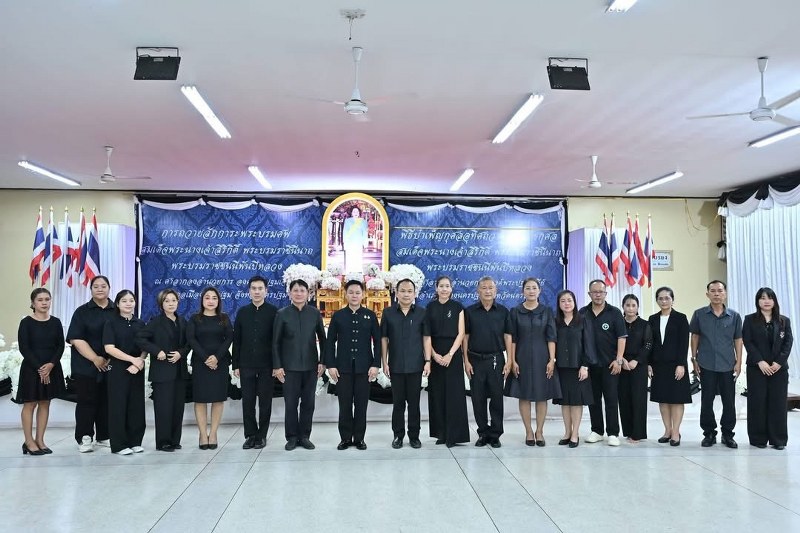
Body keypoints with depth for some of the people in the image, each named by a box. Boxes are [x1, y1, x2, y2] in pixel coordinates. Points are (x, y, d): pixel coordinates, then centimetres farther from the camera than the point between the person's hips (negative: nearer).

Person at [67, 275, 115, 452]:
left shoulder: (117, 312, 7)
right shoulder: (82, 311, 2)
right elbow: (76, 339, -5)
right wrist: (95, 359, -12)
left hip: (111, 366, 2)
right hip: (86, 366, -2)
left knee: (106, 401, 7)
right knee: (86, 401, 1)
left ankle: (104, 436, 17)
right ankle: (84, 438, 10)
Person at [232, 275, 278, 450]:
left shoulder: (274, 312, -2)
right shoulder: (242, 312, 7)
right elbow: (236, 340, 8)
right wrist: (236, 365, 4)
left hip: (267, 365, -2)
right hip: (246, 365, 3)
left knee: (265, 401, 5)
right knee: (247, 401, 6)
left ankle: (261, 435, 16)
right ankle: (250, 435, 17)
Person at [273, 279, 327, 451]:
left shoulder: (315, 313, 2)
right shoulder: (282, 314, -1)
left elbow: (322, 339, 7)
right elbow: (276, 342, 0)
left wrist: (322, 361, 1)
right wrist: (277, 366, -5)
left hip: (310, 366, 1)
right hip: (290, 366, -1)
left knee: (308, 403, 7)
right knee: (291, 403, 3)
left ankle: (304, 436, 19)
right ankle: (292, 437, 16)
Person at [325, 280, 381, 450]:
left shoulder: (370, 315, 4)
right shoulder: (338, 316, 4)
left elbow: (377, 342, 3)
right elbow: (330, 342, 4)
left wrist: (375, 365, -5)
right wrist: (330, 365, -3)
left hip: (364, 367, 0)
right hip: (343, 367, 0)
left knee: (361, 404, 5)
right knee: (345, 404, 4)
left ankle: (359, 438, 16)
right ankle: (345, 438, 15)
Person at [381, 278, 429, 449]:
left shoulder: (422, 313, 2)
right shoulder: (388, 313, 2)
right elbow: (384, 338, 4)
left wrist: (428, 361, -3)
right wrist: (385, 362, -1)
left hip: (416, 365, 0)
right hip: (395, 365, 0)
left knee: (414, 402, 7)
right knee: (398, 402, 9)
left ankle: (414, 436, 19)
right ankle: (398, 435, 20)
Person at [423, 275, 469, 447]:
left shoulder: (457, 307, 2)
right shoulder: (430, 307, 6)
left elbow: (461, 333, -3)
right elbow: (426, 334, 1)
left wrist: (450, 354, -13)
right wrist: (433, 355, -10)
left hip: (453, 353, -2)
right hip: (435, 354, 2)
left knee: (453, 394, -3)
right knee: (437, 393, 5)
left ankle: (454, 435, 3)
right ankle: (441, 433, 14)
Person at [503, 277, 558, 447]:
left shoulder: (547, 311, 3)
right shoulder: (515, 312, 2)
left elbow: (551, 337, 0)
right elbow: (512, 338, 1)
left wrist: (552, 360, -7)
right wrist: (513, 361, -5)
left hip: (541, 358, 0)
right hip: (522, 358, 0)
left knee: (542, 395, 4)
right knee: (524, 395, 3)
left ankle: (539, 431, 15)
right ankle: (529, 432, 13)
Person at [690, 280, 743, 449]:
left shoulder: (734, 316, 2)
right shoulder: (699, 314, 0)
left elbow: (738, 340, 6)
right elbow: (695, 337, 7)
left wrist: (738, 362, 0)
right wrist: (694, 359, 2)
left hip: (728, 365, 1)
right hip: (706, 365, -1)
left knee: (729, 401, 6)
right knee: (706, 401, 5)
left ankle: (728, 434, 20)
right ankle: (709, 433, 17)